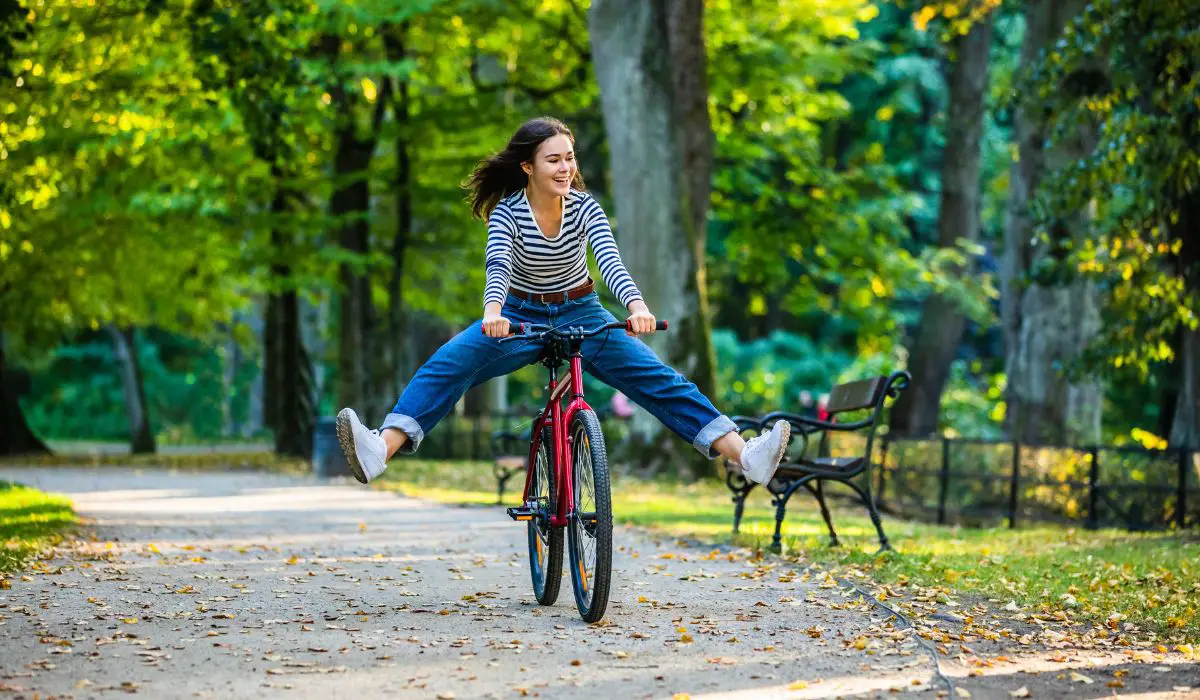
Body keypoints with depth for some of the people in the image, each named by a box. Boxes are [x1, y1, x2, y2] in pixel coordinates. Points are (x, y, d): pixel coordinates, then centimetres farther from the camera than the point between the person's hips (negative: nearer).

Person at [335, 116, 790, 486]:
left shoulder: (584, 208, -12)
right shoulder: (508, 212, -15)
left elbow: (610, 259, -27)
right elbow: (498, 262, -34)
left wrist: (637, 306, -48)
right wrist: (493, 310, -56)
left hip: (581, 315, 1)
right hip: (519, 316, -1)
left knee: (656, 377, -19)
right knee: (447, 365, -27)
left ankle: (745, 455, -27)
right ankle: (381, 449, -45)